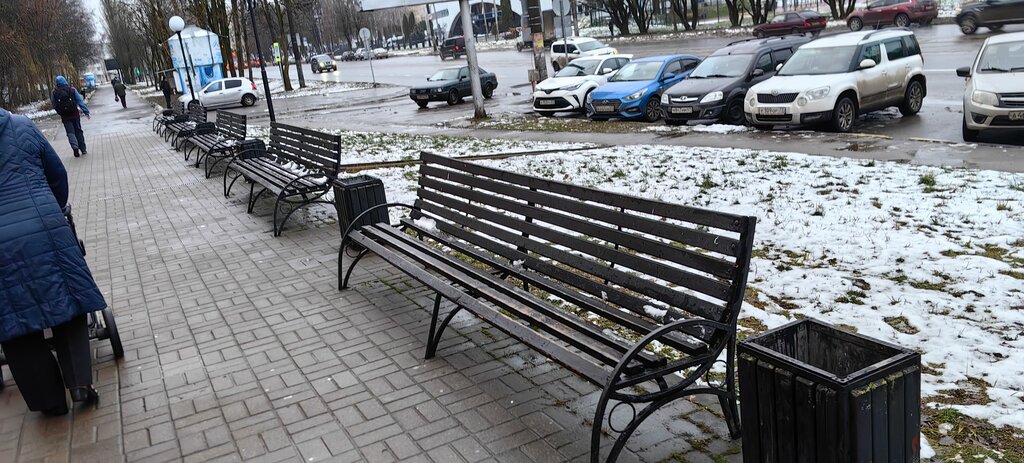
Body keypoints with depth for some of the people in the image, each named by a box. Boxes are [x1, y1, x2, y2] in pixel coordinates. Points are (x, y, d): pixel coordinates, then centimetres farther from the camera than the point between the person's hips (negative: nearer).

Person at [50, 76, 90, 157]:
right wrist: (86, 112, -5)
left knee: (70, 132, 4)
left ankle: (75, 147, -19)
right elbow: (80, 102, -9)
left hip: (65, 117, 0)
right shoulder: (72, 89, -7)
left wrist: (60, 112, 18)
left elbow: (54, 106, 1)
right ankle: (83, 149, 12)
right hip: (75, 114, 0)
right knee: (78, 131, 11)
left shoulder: (54, 93, -5)